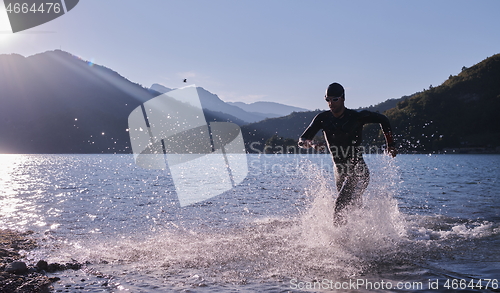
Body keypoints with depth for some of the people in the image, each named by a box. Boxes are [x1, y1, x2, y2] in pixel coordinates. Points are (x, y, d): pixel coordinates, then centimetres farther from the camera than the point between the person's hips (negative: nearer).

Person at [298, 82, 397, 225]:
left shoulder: (356, 117, -12)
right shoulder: (323, 118, -1)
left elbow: (383, 120, 4)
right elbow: (302, 139, -4)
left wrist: (390, 145, 1)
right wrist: (307, 143, -29)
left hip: (358, 172, -5)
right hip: (340, 173, 6)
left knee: (340, 205, -22)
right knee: (354, 207, 20)